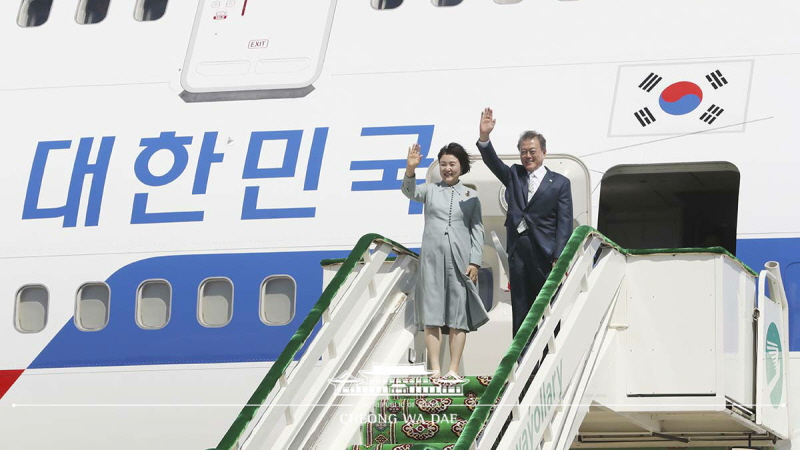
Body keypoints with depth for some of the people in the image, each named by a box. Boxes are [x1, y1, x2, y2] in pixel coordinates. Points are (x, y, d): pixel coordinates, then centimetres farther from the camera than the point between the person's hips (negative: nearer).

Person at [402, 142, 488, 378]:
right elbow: (410, 192, -10)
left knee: (459, 315, -2)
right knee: (431, 314, -4)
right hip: (432, 259, 0)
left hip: (460, 260, 0)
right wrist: (410, 170, -29)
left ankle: (454, 369, -1)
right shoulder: (430, 190, 10)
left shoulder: (471, 196, 10)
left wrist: (475, 262, -4)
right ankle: (435, 368, -4)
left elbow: (477, 230, 6)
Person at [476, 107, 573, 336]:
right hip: (518, 252, 3)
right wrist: (484, 137, -18)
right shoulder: (514, 176, 16)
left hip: (545, 254, -3)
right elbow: (492, 162, 0)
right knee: (520, 312, 3)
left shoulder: (560, 183, 6)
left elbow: (564, 222, 0)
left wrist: (559, 258, -10)